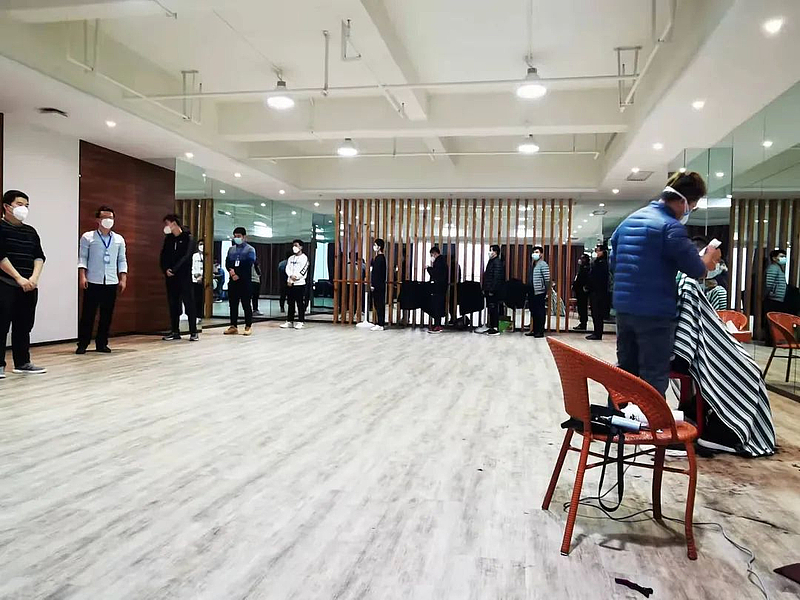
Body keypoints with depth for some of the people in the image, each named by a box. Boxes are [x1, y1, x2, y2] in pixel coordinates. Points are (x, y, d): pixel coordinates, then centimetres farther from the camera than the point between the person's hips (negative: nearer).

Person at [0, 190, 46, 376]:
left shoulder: (31, 231, 15)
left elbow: (39, 256, 9)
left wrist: (34, 278, -7)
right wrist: (19, 278, -16)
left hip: (29, 287, 6)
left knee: (24, 326, 9)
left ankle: (22, 362, 16)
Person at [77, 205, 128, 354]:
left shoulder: (119, 239, 11)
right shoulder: (88, 237, 2)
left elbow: (122, 260, 12)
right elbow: (82, 258, 0)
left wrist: (123, 279, 4)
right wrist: (82, 276, -10)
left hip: (111, 283, 3)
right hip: (93, 282, -3)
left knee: (107, 315, 6)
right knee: (88, 314, 0)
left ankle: (102, 343, 16)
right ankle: (82, 344, 9)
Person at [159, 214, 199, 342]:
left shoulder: (188, 237, -3)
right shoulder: (168, 239, 14)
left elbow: (187, 256, -13)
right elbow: (164, 256, 10)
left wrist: (174, 269, -20)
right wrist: (165, 269, -9)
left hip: (184, 275, -5)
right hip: (171, 276, 5)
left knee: (189, 303, -4)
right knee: (173, 304, 7)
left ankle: (193, 332, -1)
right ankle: (175, 331, 13)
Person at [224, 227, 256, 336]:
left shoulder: (250, 249, 0)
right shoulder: (231, 249, 17)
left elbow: (248, 265, -10)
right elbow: (227, 263, 9)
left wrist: (238, 275, -15)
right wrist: (231, 270, -11)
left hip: (245, 281, -5)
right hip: (233, 280, 5)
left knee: (246, 304, -2)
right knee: (233, 304, 6)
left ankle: (248, 326, 3)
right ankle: (233, 326, 11)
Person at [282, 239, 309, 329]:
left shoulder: (304, 258, -3)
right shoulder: (291, 258, 17)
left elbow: (303, 271, -12)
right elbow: (287, 269, 6)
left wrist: (293, 278, -12)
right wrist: (291, 276, -14)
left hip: (300, 284, -6)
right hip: (290, 284, 6)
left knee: (300, 304, -3)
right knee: (291, 304, 9)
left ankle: (300, 322, 3)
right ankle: (289, 321, 14)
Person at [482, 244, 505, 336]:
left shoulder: (497, 262, -13)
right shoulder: (491, 261, 17)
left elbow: (497, 278, -20)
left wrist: (492, 290, -21)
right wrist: (485, 289, 17)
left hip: (494, 291, -10)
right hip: (489, 291, 10)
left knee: (494, 309, -7)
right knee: (490, 309, 12)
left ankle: (495, 329, -3)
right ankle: (491, 327, 19)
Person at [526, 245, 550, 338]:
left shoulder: (543, 265, -9)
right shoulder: (532, 265, 16)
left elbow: (547, 280, -12)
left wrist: (547, 292, -15)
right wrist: (528, 291, 16)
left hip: (540, 293, -8)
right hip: (532, 292, 8)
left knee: (540, 312, -2)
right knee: (534, 312, 13)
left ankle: (541, 332, 4)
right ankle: (534, 330, 21)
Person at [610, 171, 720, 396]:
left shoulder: (629, 221, 12)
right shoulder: (671, 227, -13)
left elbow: (614, 263, 20)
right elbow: (696, 269, -9)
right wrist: (709, 259, 11)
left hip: (623, 308, 8)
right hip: (655, 313, -8)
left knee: (625, 373, 16)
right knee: (654, 380, 0)